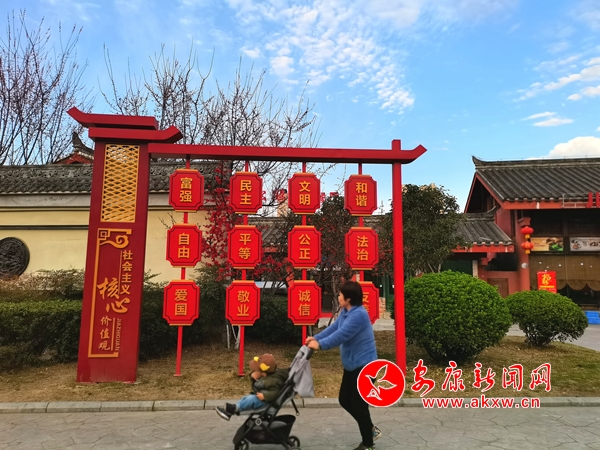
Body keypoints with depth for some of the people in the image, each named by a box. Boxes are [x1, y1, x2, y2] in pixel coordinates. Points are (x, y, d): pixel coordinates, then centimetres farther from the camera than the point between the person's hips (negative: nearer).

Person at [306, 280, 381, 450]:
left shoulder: (358, 314, -26)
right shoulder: (345, 312, 8)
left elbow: (341, 335, -31)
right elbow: (333, 328, 7)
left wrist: (320, 345, -27)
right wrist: (316, 337, -5)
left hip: (364, 366, -10)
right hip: (352, 365, 10)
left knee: (358, 404, 1)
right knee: (345, 400, 16)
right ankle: (371, 429, 34)